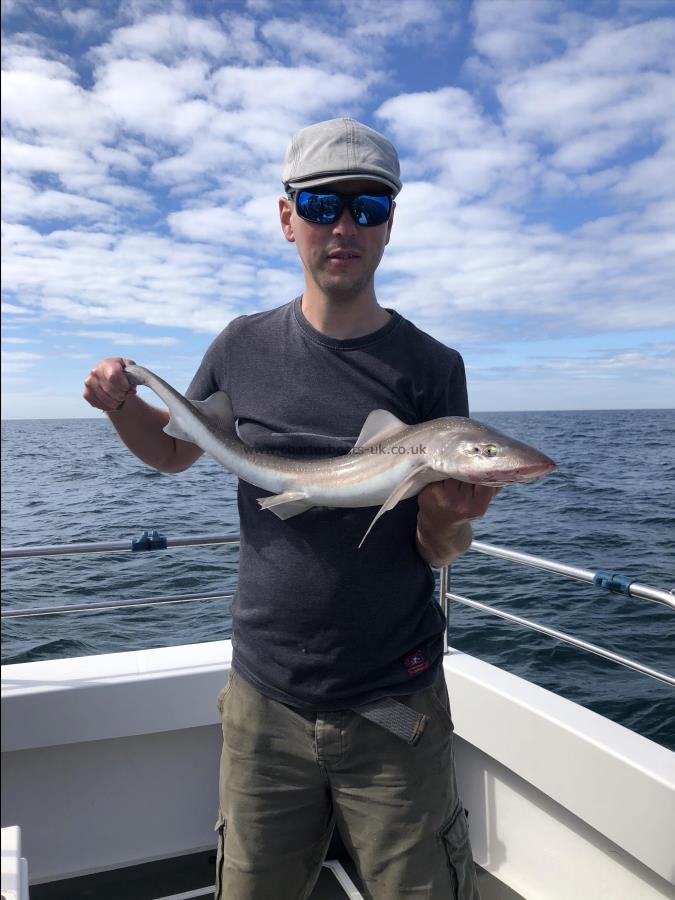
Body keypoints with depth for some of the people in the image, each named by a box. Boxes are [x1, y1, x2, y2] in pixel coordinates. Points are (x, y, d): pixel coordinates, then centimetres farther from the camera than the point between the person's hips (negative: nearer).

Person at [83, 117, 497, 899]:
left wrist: (448, 515, -27)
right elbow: (172, 451, 14)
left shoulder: (432, 367, -7)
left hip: (396, 714, -1)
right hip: (264, 700, 2)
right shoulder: (245, 347, -1)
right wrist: (123, 408, -6)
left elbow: (439, 553, -4)